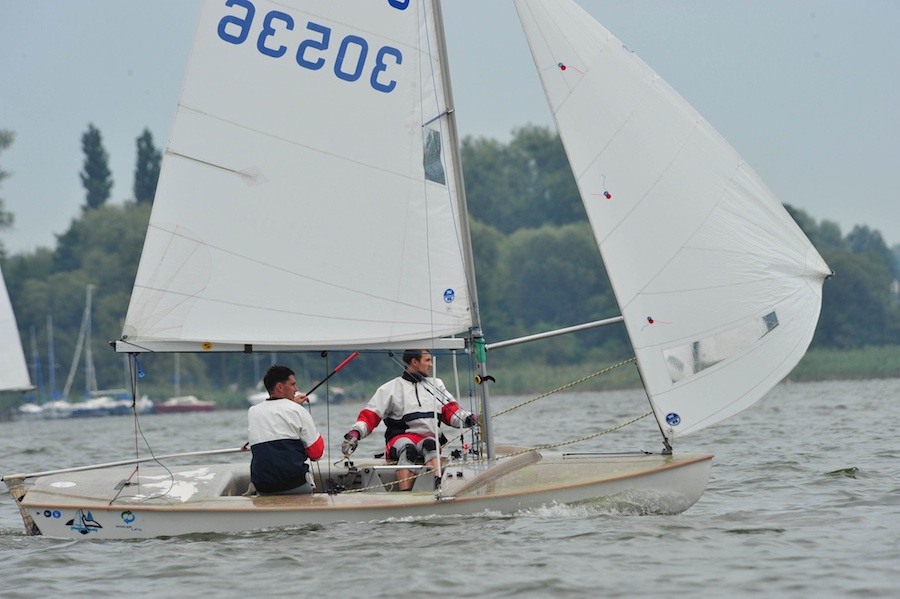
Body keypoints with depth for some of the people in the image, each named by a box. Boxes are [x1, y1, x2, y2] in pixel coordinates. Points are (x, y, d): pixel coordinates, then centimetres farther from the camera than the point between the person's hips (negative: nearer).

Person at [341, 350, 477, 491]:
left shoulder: (436, 385, 22)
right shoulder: (390, 389, 12)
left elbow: (451, 411, 13)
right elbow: (370, 415, 8)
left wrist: (469, 419, -7)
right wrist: (355, 433, -9)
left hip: (429, 438, 2)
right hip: (400, 438, -2)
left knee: (431, 444, -34)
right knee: (407, 448, -36)